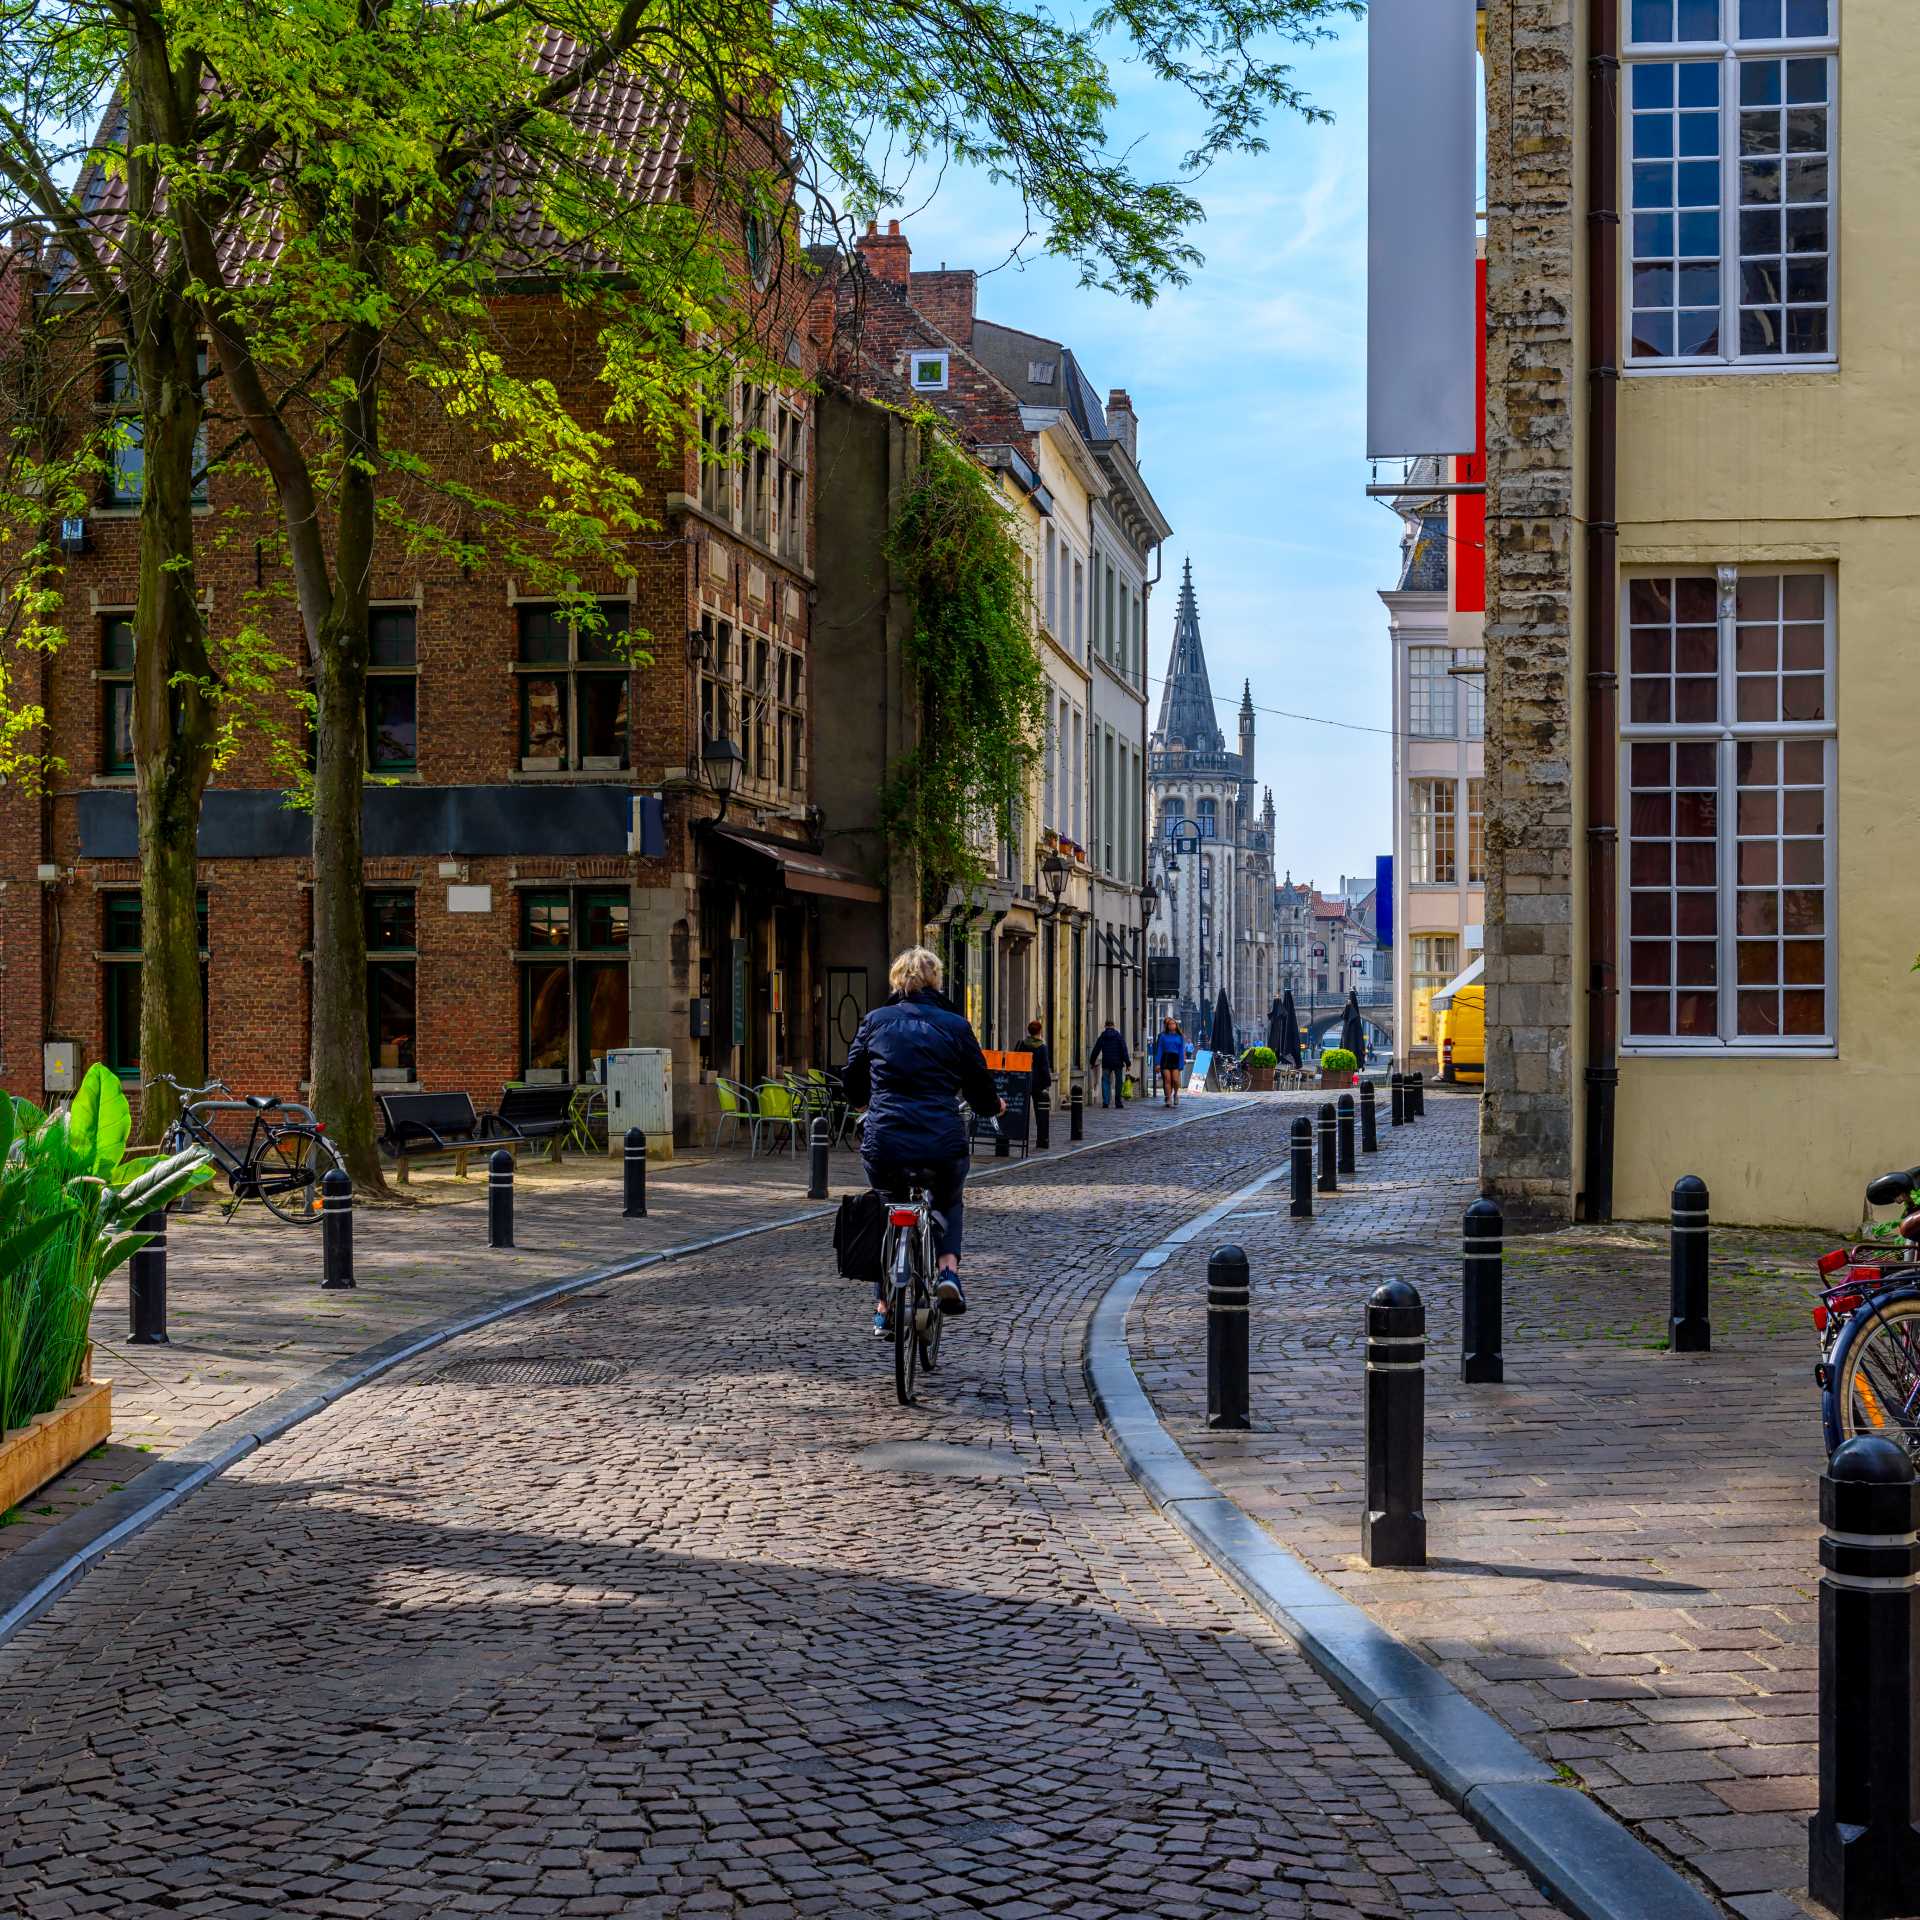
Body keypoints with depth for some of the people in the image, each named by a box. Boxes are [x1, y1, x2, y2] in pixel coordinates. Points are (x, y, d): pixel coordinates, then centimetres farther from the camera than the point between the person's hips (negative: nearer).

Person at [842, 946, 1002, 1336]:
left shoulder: (876, 1021, 8)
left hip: (884, 1146, 1)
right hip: (943, 1148, -1)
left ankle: (884, 1308, 24)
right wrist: (995, 1104, 31)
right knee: (949, 1203, 31)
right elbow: (981, 1092, 8)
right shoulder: (955, 1025, 4)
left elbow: (853, 1085, 18)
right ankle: (947, 1270, 7)